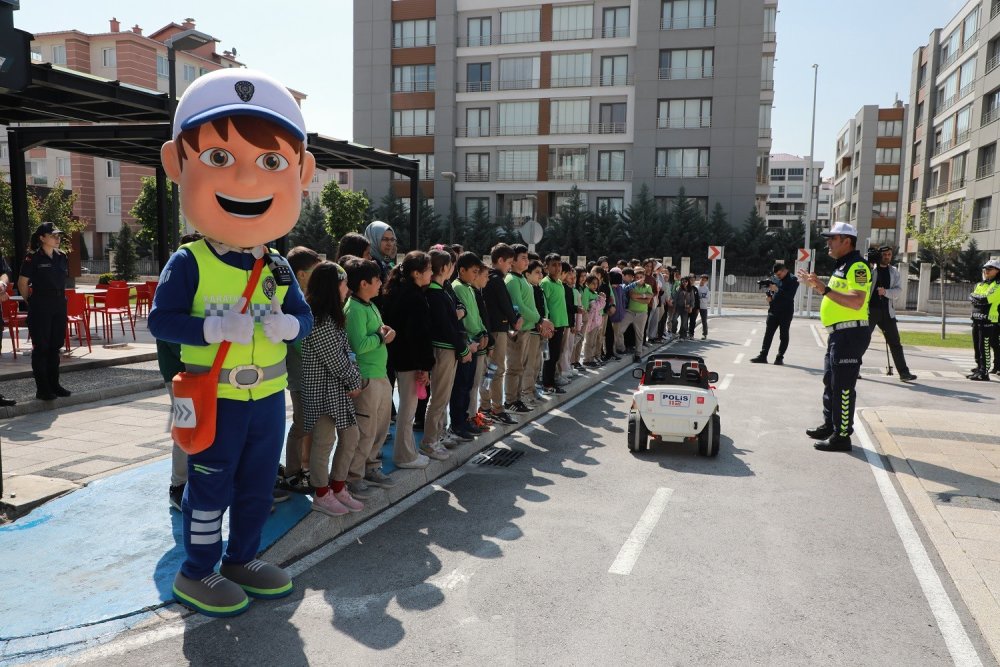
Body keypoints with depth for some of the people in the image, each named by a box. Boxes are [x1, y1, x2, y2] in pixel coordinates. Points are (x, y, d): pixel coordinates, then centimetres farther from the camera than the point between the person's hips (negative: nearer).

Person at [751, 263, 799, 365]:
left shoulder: (793, 280, -7)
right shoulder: (774, 278, 9)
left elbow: (790, 295, -19)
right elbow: (769, 289, 24)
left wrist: (777, 290, -27)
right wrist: (768, 295, 2)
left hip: (786, 312, -5)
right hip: (773, 311, 5)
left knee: (783, 335, 2)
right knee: (768, 333, 4)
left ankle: (780, 357, 8)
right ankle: (763, 356, 6)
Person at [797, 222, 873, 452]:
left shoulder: (857, 266, -15)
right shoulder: (842, 266, 18)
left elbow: (856, 302, -27)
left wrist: (825, 289, -29)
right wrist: (815, 284, 20)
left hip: (850, 334, -11)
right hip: (839, 334, 11)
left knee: (843, 386, -7)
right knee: (830, 382, 19)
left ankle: (842, 436, -2)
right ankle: (829, 426, 31)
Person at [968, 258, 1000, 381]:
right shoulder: (979, 285, 17)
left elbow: (985, 299, -18)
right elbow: (971, 298, 6)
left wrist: (974, 297, -5)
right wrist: (979, 299, -10)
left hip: (988, 322, -7)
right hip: (976, 320, 7)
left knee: (984, 348, -8)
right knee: (977, 348, 13)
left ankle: (984, 373, -6)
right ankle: (979, 370, 23)